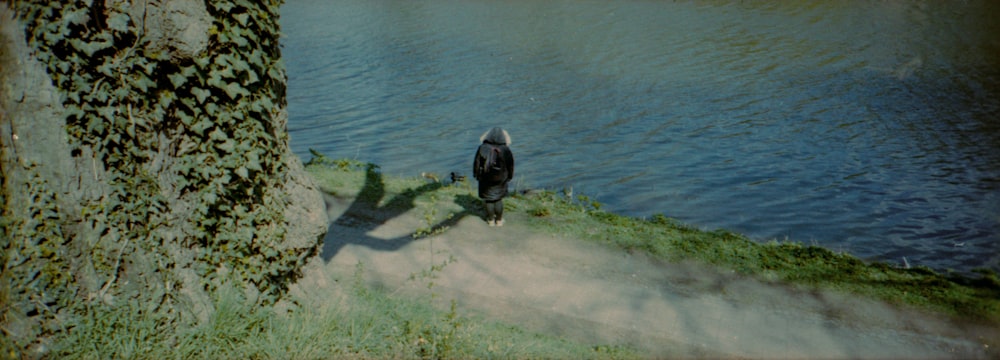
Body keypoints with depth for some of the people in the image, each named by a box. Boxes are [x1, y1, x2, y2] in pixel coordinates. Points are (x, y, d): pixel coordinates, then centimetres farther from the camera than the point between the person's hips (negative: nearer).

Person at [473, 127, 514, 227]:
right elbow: (510, 166, -5)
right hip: (500, 180, 0)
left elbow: (476, 163, -7)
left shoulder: (482, 148, -15)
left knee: (488, 200, 15)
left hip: (486, 179, 0)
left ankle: (491, 220, 26)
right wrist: (509, 177, 11)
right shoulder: (506, 150, -15)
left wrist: (476, 175, 8)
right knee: (498, 200, 17)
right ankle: (499, 220, 27)